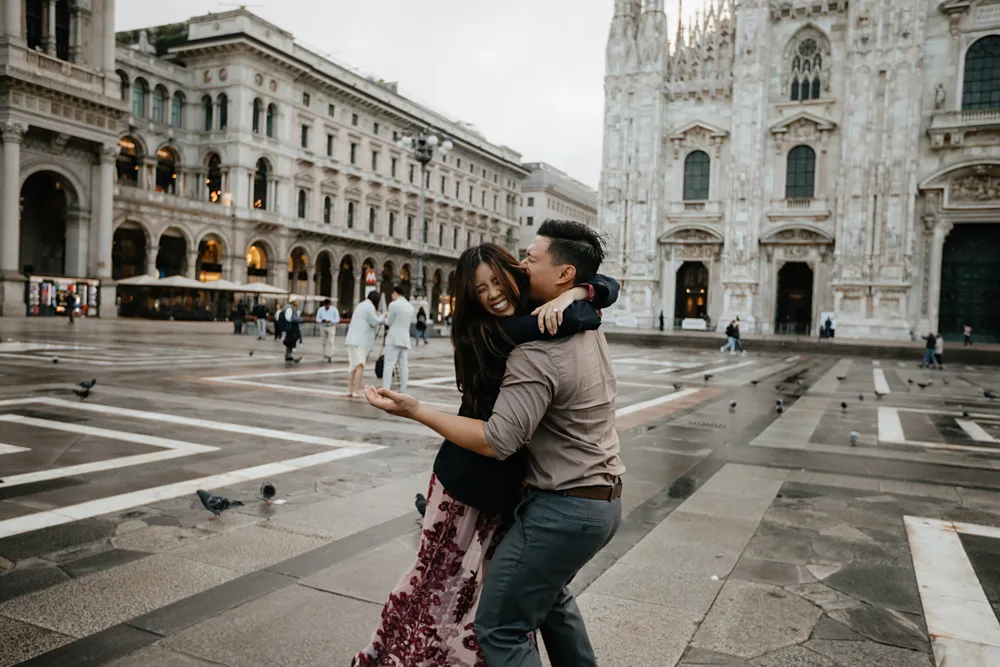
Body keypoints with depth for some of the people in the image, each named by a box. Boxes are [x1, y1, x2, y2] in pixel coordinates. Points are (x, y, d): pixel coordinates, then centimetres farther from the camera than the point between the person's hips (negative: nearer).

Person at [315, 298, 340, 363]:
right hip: (323, 327, 3)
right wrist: (322, 320, -22)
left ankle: (330, 356, -15)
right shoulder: (320, 310, -5)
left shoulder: (334, 310, -11)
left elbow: (337, 319, -9)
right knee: (324, 342, 11)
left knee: (331, 342, -13)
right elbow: (317, 319, 1)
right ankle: (325, 354, 28)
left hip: (331, 327, -3)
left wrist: (330, 321, -26)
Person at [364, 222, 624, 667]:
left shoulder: (537, 355, -24)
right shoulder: (590, 329, 4)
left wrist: (414, 410, -22)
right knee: (548, 591, 32)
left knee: (500, 628, 0)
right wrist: (566, 298, 7)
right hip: (605, 501, 10)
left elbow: (496, 441, -27)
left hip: (563, 509, -10)